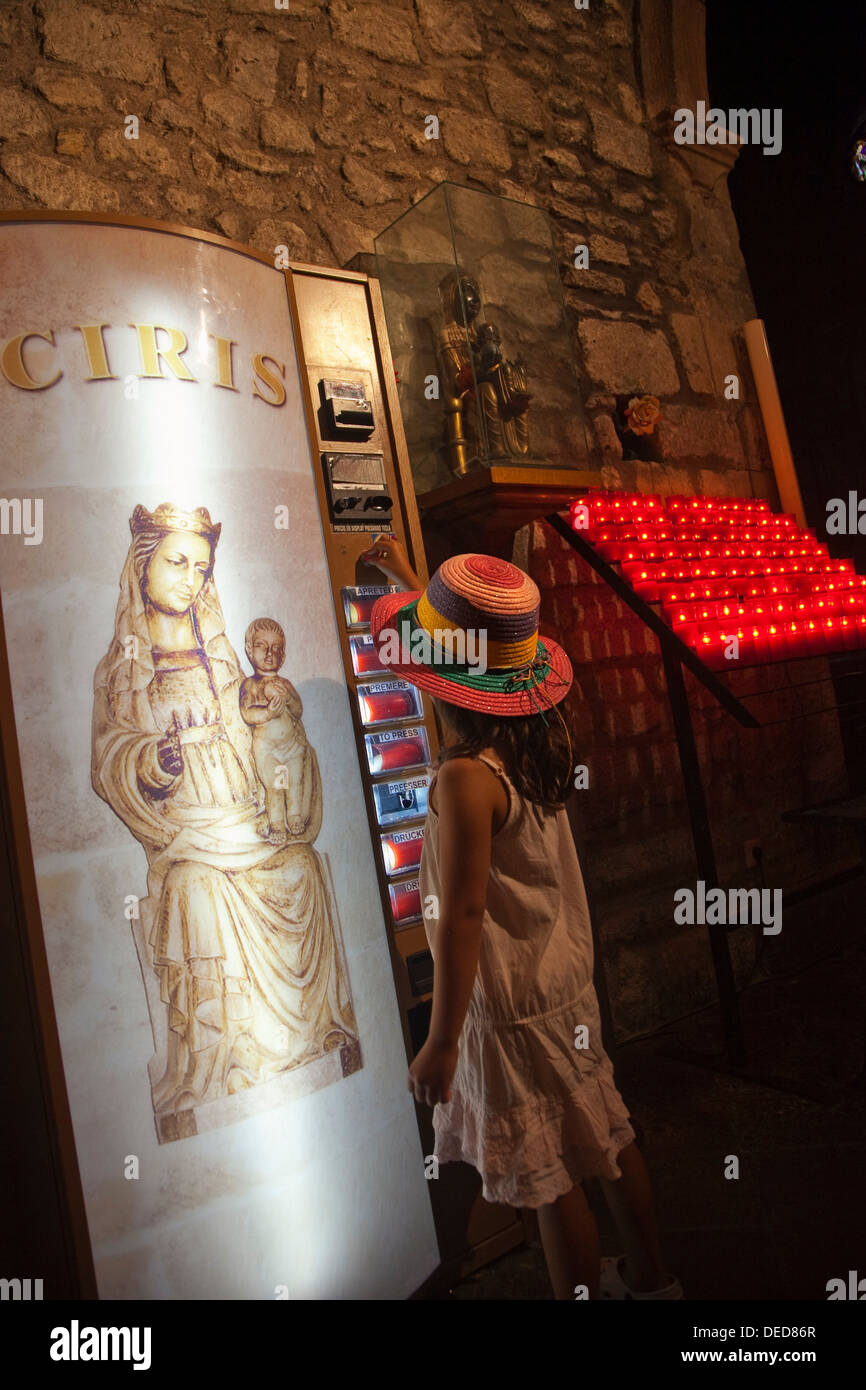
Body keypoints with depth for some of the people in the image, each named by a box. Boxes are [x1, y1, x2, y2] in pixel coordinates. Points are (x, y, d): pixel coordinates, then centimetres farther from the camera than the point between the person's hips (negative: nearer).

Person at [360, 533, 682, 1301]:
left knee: (551, 1179, 11)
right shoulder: (542, 734, -5)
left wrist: (440, 1042, -17)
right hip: (569, 979, 9)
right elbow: (476, 646, 11)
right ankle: (648, 1275, 46)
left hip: (511, 1007, -8)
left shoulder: (466, 778, -29)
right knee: (607, 1137, 25)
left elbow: (462, 915, -27)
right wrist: (406, 574, 21)